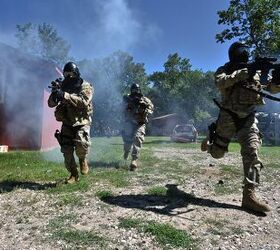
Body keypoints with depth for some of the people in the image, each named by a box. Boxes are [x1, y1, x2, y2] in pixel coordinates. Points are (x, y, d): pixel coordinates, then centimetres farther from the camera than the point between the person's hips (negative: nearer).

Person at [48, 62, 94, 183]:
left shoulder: (85, 86, -7)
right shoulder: (63, 86, 7)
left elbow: (83, 102, -26)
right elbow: (51, 104, 5)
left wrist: (64, 95, -33)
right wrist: (55, 92, -16)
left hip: (81, 123, -4)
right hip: (67, 124, 4)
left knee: (82, 144, -28)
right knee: (67, 151, 1)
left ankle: (82, 159, 6)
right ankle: (73, 174, 20)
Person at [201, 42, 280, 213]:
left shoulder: (256, 71, 12)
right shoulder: (225, 70, 0)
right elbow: (220, 83, -23)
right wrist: (243, 73, -30)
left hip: (248, 118, 3)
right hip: (228, 116, -3)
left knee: (252, 154, -11)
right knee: (217, 153, 6)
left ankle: (249, 196, -9)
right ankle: (210, 140, 43)